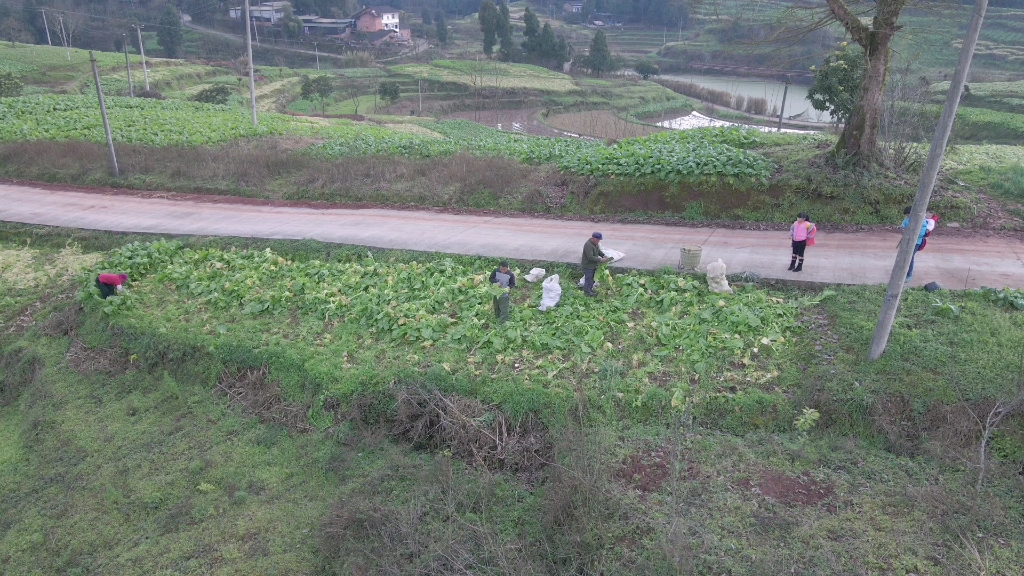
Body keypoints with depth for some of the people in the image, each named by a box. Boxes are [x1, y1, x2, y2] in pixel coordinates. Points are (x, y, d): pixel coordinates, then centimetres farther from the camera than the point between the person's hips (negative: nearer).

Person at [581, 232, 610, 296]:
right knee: (588, 278, 0)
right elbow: (590, 257, -32)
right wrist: (600, 260, -27)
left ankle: (590, 289, 34)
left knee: (591, 278, 20)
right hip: (588, 266, -10)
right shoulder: (588, 245, -30)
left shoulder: (595, 244, 1)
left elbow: (598, 251, 17)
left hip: (593, 265, 10)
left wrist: (604, 255, 0)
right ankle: (587, 292, 12)